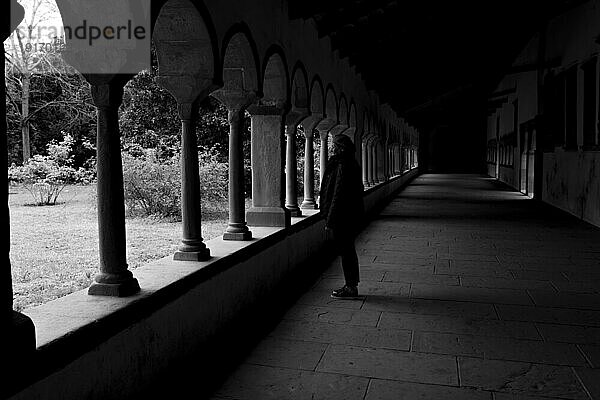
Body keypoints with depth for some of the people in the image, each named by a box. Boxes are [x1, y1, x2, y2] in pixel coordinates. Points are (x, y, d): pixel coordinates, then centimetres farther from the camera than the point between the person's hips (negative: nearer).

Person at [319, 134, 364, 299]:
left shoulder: (343, 166, -19)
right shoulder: (352, 164, 12)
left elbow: (338, 195, -22)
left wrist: (330, 221, -19)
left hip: (342, 216, -10)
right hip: (352, 215, 10)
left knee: (346, 251, -1)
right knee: (348, 250, 17)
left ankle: (351, 288, 8)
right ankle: (351, 285, 26)